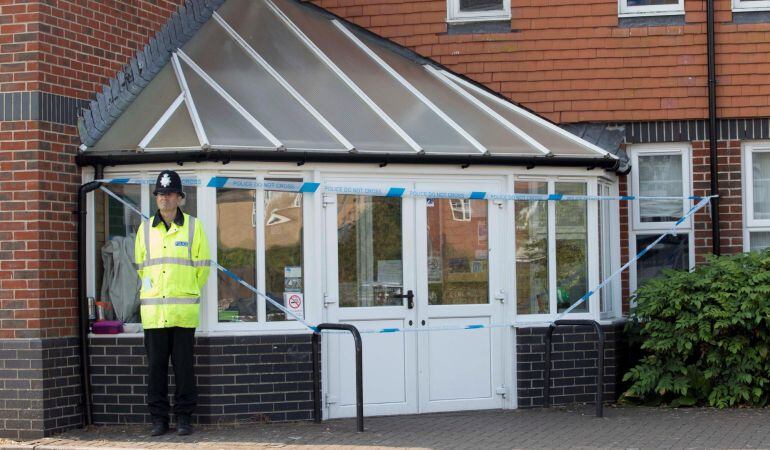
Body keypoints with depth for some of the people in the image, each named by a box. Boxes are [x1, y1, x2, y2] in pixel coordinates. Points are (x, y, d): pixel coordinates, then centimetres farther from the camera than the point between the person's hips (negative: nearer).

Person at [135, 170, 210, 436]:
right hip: (153, 310, 2)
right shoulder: (145, 229, 9)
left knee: (184, 366, 1)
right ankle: (159, 418, 11)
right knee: (156, 366, 4)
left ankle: (184, 417, 9)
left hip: (184, 310, -2)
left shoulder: (193, 226, 3)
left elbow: (202, 266, 7)